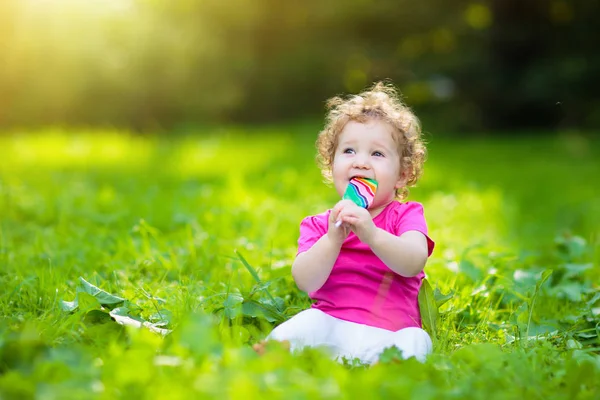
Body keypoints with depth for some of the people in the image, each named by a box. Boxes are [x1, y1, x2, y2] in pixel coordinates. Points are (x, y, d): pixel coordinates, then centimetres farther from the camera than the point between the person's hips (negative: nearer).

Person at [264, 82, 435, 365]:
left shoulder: (406, 215, 7)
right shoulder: (319, 224, 12)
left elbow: (414, 263, -16)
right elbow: (305, 282, -7)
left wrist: (372, 234, -35)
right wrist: (332, 239, -24)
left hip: (388, 332, -1)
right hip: (329, 323, 1)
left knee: (415, 342, -33)